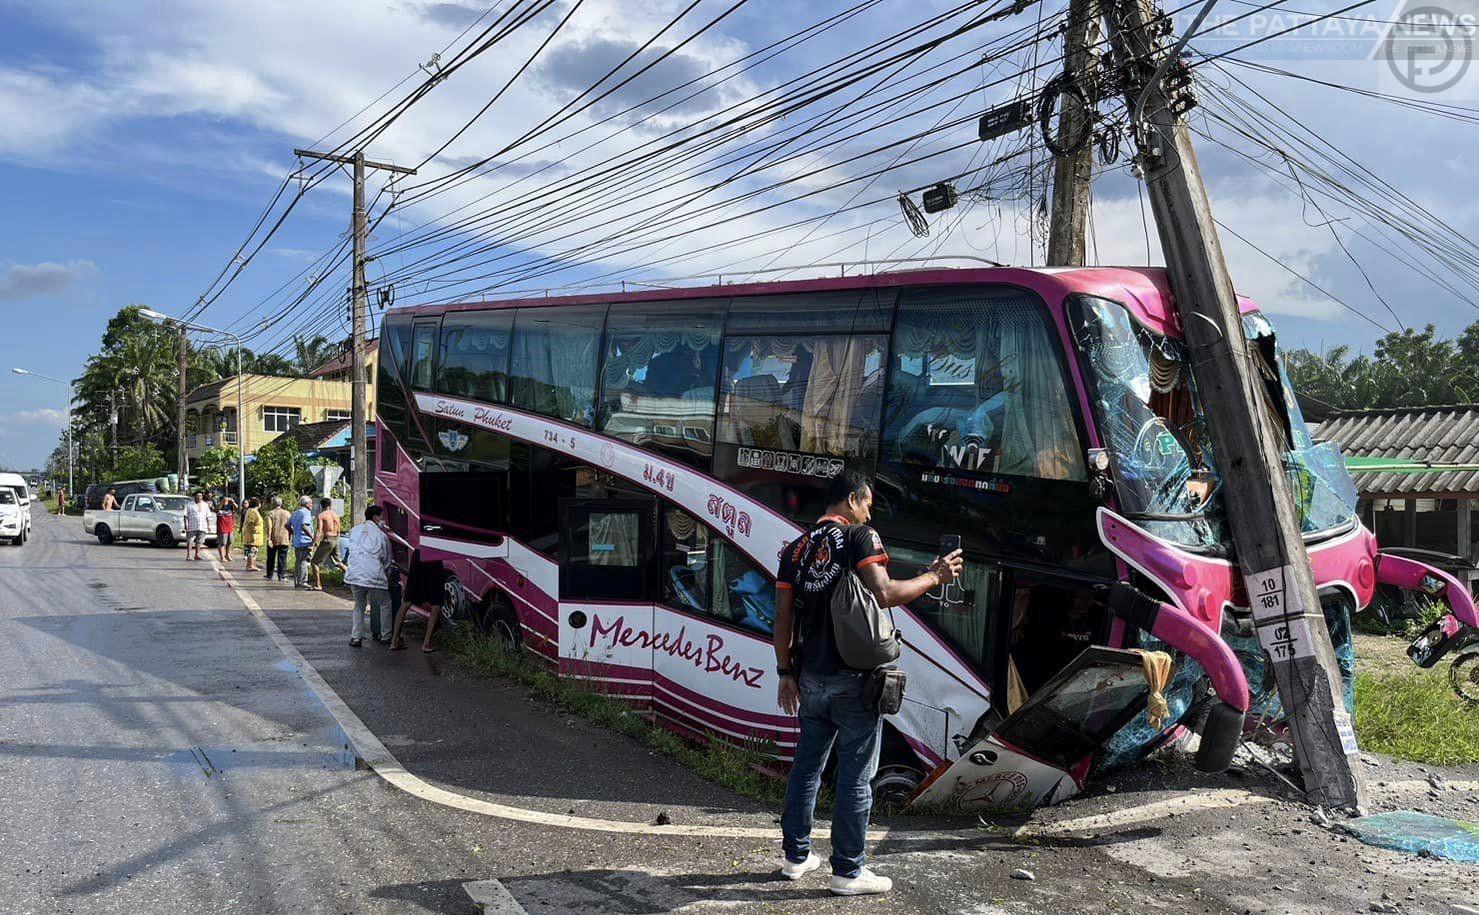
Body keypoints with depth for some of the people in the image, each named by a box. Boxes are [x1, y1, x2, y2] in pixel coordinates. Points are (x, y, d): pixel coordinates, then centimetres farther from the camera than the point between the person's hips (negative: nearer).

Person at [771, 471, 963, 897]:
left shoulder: (796, 548, 9)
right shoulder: (859, 536, -8)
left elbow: (783, 618, 8)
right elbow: (884, 593, -20)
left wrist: (785, 672, 14)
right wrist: (934, 577, -8)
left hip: (810, 678, 6)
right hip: (853, 679, -6)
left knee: (807, 765, 17)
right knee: (855, 775, 4)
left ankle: (796, 856, 27)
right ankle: (848, 872, 12)